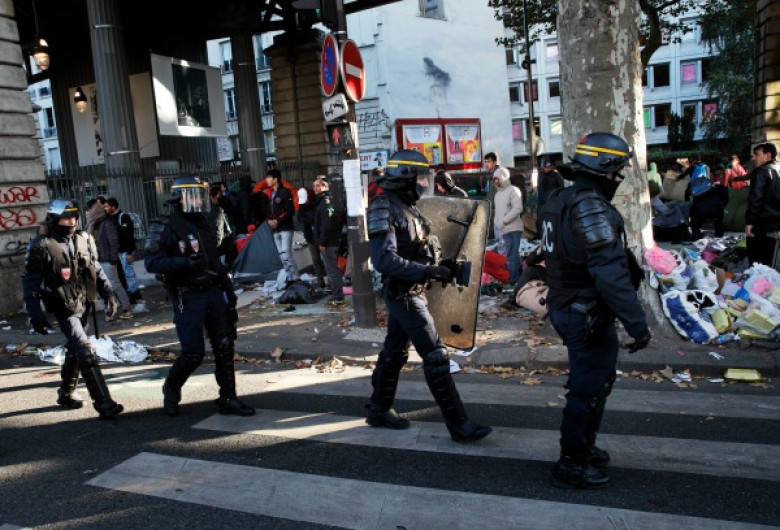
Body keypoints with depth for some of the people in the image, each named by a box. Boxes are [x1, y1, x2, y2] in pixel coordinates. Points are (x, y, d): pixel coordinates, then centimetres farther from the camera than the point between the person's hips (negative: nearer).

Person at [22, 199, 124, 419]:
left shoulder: (84, 240, 4)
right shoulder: (41, 246, -11)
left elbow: (97, 270, 13)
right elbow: (30, 283, -9)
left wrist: (108, 295, 6)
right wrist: (35, 315, -12)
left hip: (85, 305, 6)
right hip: (64, 308, -6)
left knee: (74, 350, 19)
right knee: (86, 353, -13)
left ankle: (65, 394, 37)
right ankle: (103, 403, -13)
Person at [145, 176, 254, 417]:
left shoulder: (203, 224, 15)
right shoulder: (165, 227, -8)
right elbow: (152, 263, -16)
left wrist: (228, 288, 17)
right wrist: (185, 263, -28)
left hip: (214, 293, 7)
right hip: (188, 299, -7)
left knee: (224, 346, 4)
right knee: (193, 353, -5)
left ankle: (228, 399, 13)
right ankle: (171, 390, 23)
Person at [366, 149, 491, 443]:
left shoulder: (405, 207, 11)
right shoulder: (385, 209, -18)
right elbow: (384, 259, -27)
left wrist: (440, 267, 7)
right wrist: (428, 271, -28)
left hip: (409, 292, 10)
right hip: (404, 294, -10)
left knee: (395, 351, 18)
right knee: (435, 355, -6)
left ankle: (379, 410, 33)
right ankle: (460, 425, 2)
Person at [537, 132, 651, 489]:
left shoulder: (559, 201, 8)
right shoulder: (591, 208, -22)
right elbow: (610, 273, -29)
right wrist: (636, 322, -27)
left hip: (566, 307, 10)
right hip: (588, 315, -10)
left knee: (595, 380, 24)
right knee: (589, 389, 4)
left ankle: (582, 448, 39)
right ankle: (572, 466, 18)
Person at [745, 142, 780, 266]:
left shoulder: (761, 172, -10)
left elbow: (755, 199, -18)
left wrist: (749, 221, -17)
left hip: (763, 223, -8)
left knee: (757, 261, -3)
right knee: (770, 260, 13)